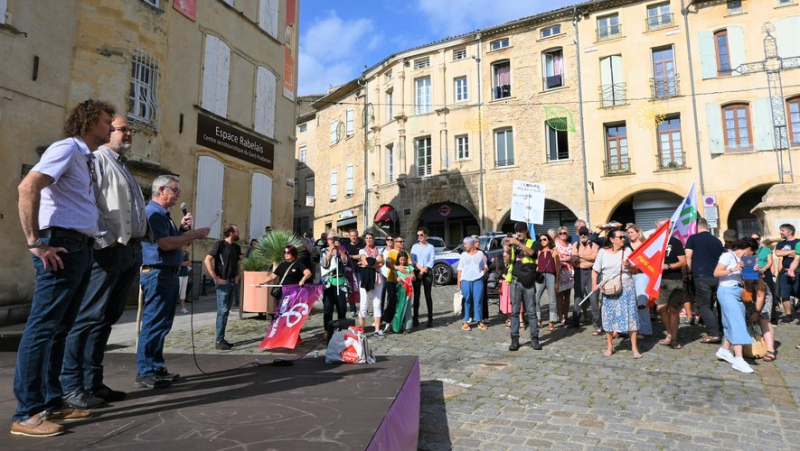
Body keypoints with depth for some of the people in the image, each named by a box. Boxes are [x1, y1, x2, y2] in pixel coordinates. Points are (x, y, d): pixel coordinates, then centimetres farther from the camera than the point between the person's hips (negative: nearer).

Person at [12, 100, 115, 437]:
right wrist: (35, 242, -21)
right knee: (42, 327, -6)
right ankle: (26, 413, 1)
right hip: (62, 245, -9)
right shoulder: (67, 148, -7)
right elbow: (28, 187, -21)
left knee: (59, 328, 12)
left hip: (81, 248, 10)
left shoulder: (86, 158, 20)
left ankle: (51, 402, 20)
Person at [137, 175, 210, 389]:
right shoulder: (153, 212, -11)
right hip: (157, 273, -10)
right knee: (154, 324, -7)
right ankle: (145, 374, -1)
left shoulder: (163, 214, 20)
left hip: (168, 274, 10)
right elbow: (165, 243, -22)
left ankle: (156, 368, 21)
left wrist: (182, 228, 9)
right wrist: (195, 234, -16)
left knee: (162, 324, 13)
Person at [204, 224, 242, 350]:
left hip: (233, 282, 7)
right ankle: (218, 340, -1)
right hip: (223, 283, -7)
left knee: (226, 311, 10)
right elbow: (207, 260, -15)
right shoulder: (220, 244, -9)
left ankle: (222, 338, 17)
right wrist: (215, 278, -16)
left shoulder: (236, 247, 12)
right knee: (222, 311, -7)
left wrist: (238, 275, 10)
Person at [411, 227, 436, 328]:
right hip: (416, 272, 1)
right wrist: (420, 268, -15)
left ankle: (430, 319, 2)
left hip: (427, 272, -1)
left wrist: (423, 271, -11)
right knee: (416, 295, 0)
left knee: (428, 295, -1)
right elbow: (413, 260, 0)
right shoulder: (415, 246, 10)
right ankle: (415, 318, 3)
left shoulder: (430, 247, 7)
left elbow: (431, 261, -1)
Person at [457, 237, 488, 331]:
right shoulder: (463, 255, 10)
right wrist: (458, 282, 1)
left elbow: (485, 267, 15)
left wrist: (483, 273, -3)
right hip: (465, 280, 0)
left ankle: (480, 321, 8)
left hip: (478, 280, 0)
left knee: (478, 300, 0)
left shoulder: (480, 254, 9)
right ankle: (465, 322, 4)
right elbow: (459, 269, 8)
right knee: (466, 301, -1)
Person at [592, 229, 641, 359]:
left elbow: (635, 270, 6)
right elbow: (595, 270, 4)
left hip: (626, 287, 0)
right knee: (609, 316, 5)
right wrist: (594, 284, -8)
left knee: (630, 315, -1)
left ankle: (634, 347, 8)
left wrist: (629, 266, -15)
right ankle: (609, 346, 18)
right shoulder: (602, 252, 0)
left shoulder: (627, 251, 3)